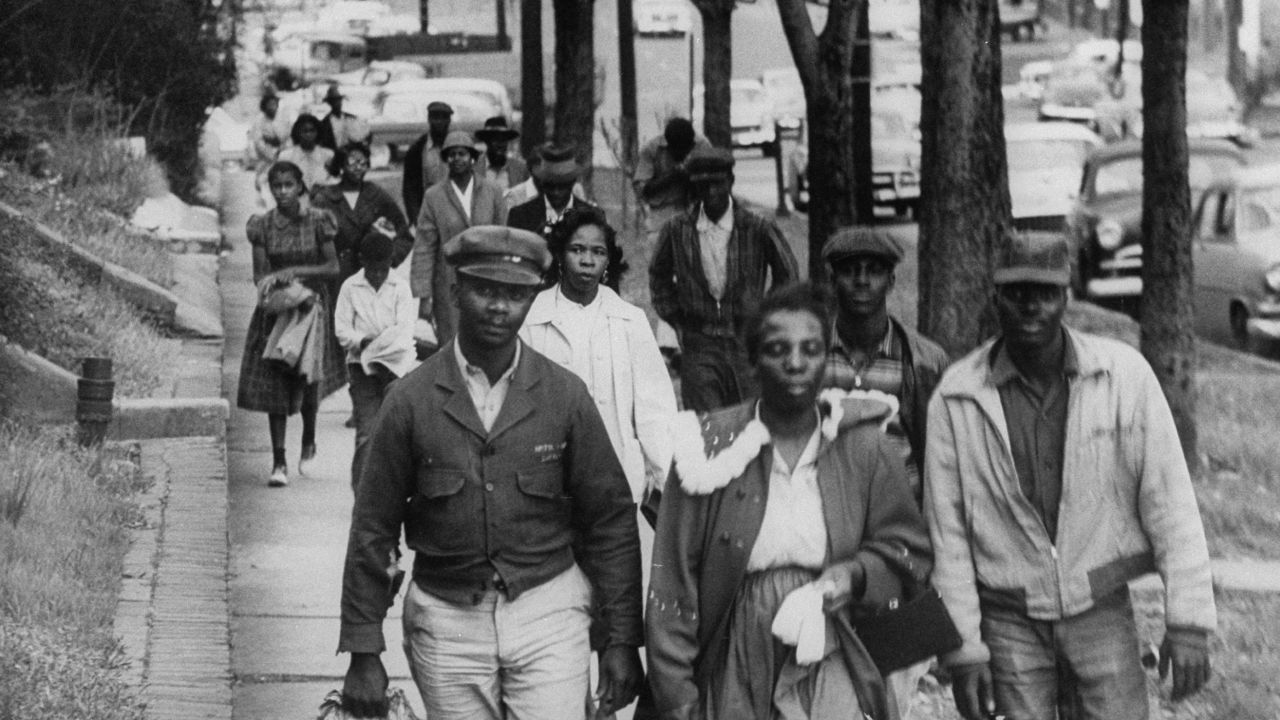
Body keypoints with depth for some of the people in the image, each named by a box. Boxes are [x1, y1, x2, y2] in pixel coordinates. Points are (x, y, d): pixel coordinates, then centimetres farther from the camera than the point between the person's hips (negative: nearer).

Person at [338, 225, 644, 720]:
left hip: (547, 614, 0)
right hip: (447, 619, 0)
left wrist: (623, 640, 2)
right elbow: (373, 529, 1)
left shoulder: (564, 396, 0)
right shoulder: (411, 400, -3)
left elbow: (610, 521, 4)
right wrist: (363, 654, -2)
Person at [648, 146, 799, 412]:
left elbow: (787, 275, 10)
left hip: (747, 340, 0)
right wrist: (676, 320, 11)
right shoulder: (677, 231, 0)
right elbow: (659, 278, 18)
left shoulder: (758, 229, -5)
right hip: (699, 345, 0)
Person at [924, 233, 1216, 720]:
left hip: (1102, 611, 0)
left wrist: (1188, 620, -8)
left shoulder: (1124, 375, -6)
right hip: (1009, 621, 0)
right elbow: (945, 532, -2)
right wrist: (963, 650, -3)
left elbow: (1169, 498, -4)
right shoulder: (957, 398, -6)